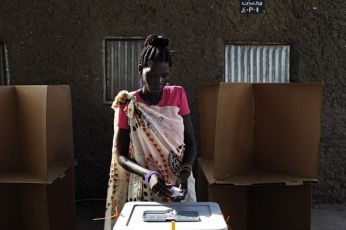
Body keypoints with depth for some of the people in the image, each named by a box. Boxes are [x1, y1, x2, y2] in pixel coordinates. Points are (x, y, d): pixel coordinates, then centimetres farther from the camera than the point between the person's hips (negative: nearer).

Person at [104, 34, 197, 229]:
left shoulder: (178, 95, -2)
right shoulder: (128, 105, -8)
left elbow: (191, 143, -1)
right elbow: (120, 156, -7)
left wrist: (184, 173, -18)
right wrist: (148, 175, -24)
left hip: (179, 186, 2)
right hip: (144, 189, -2)